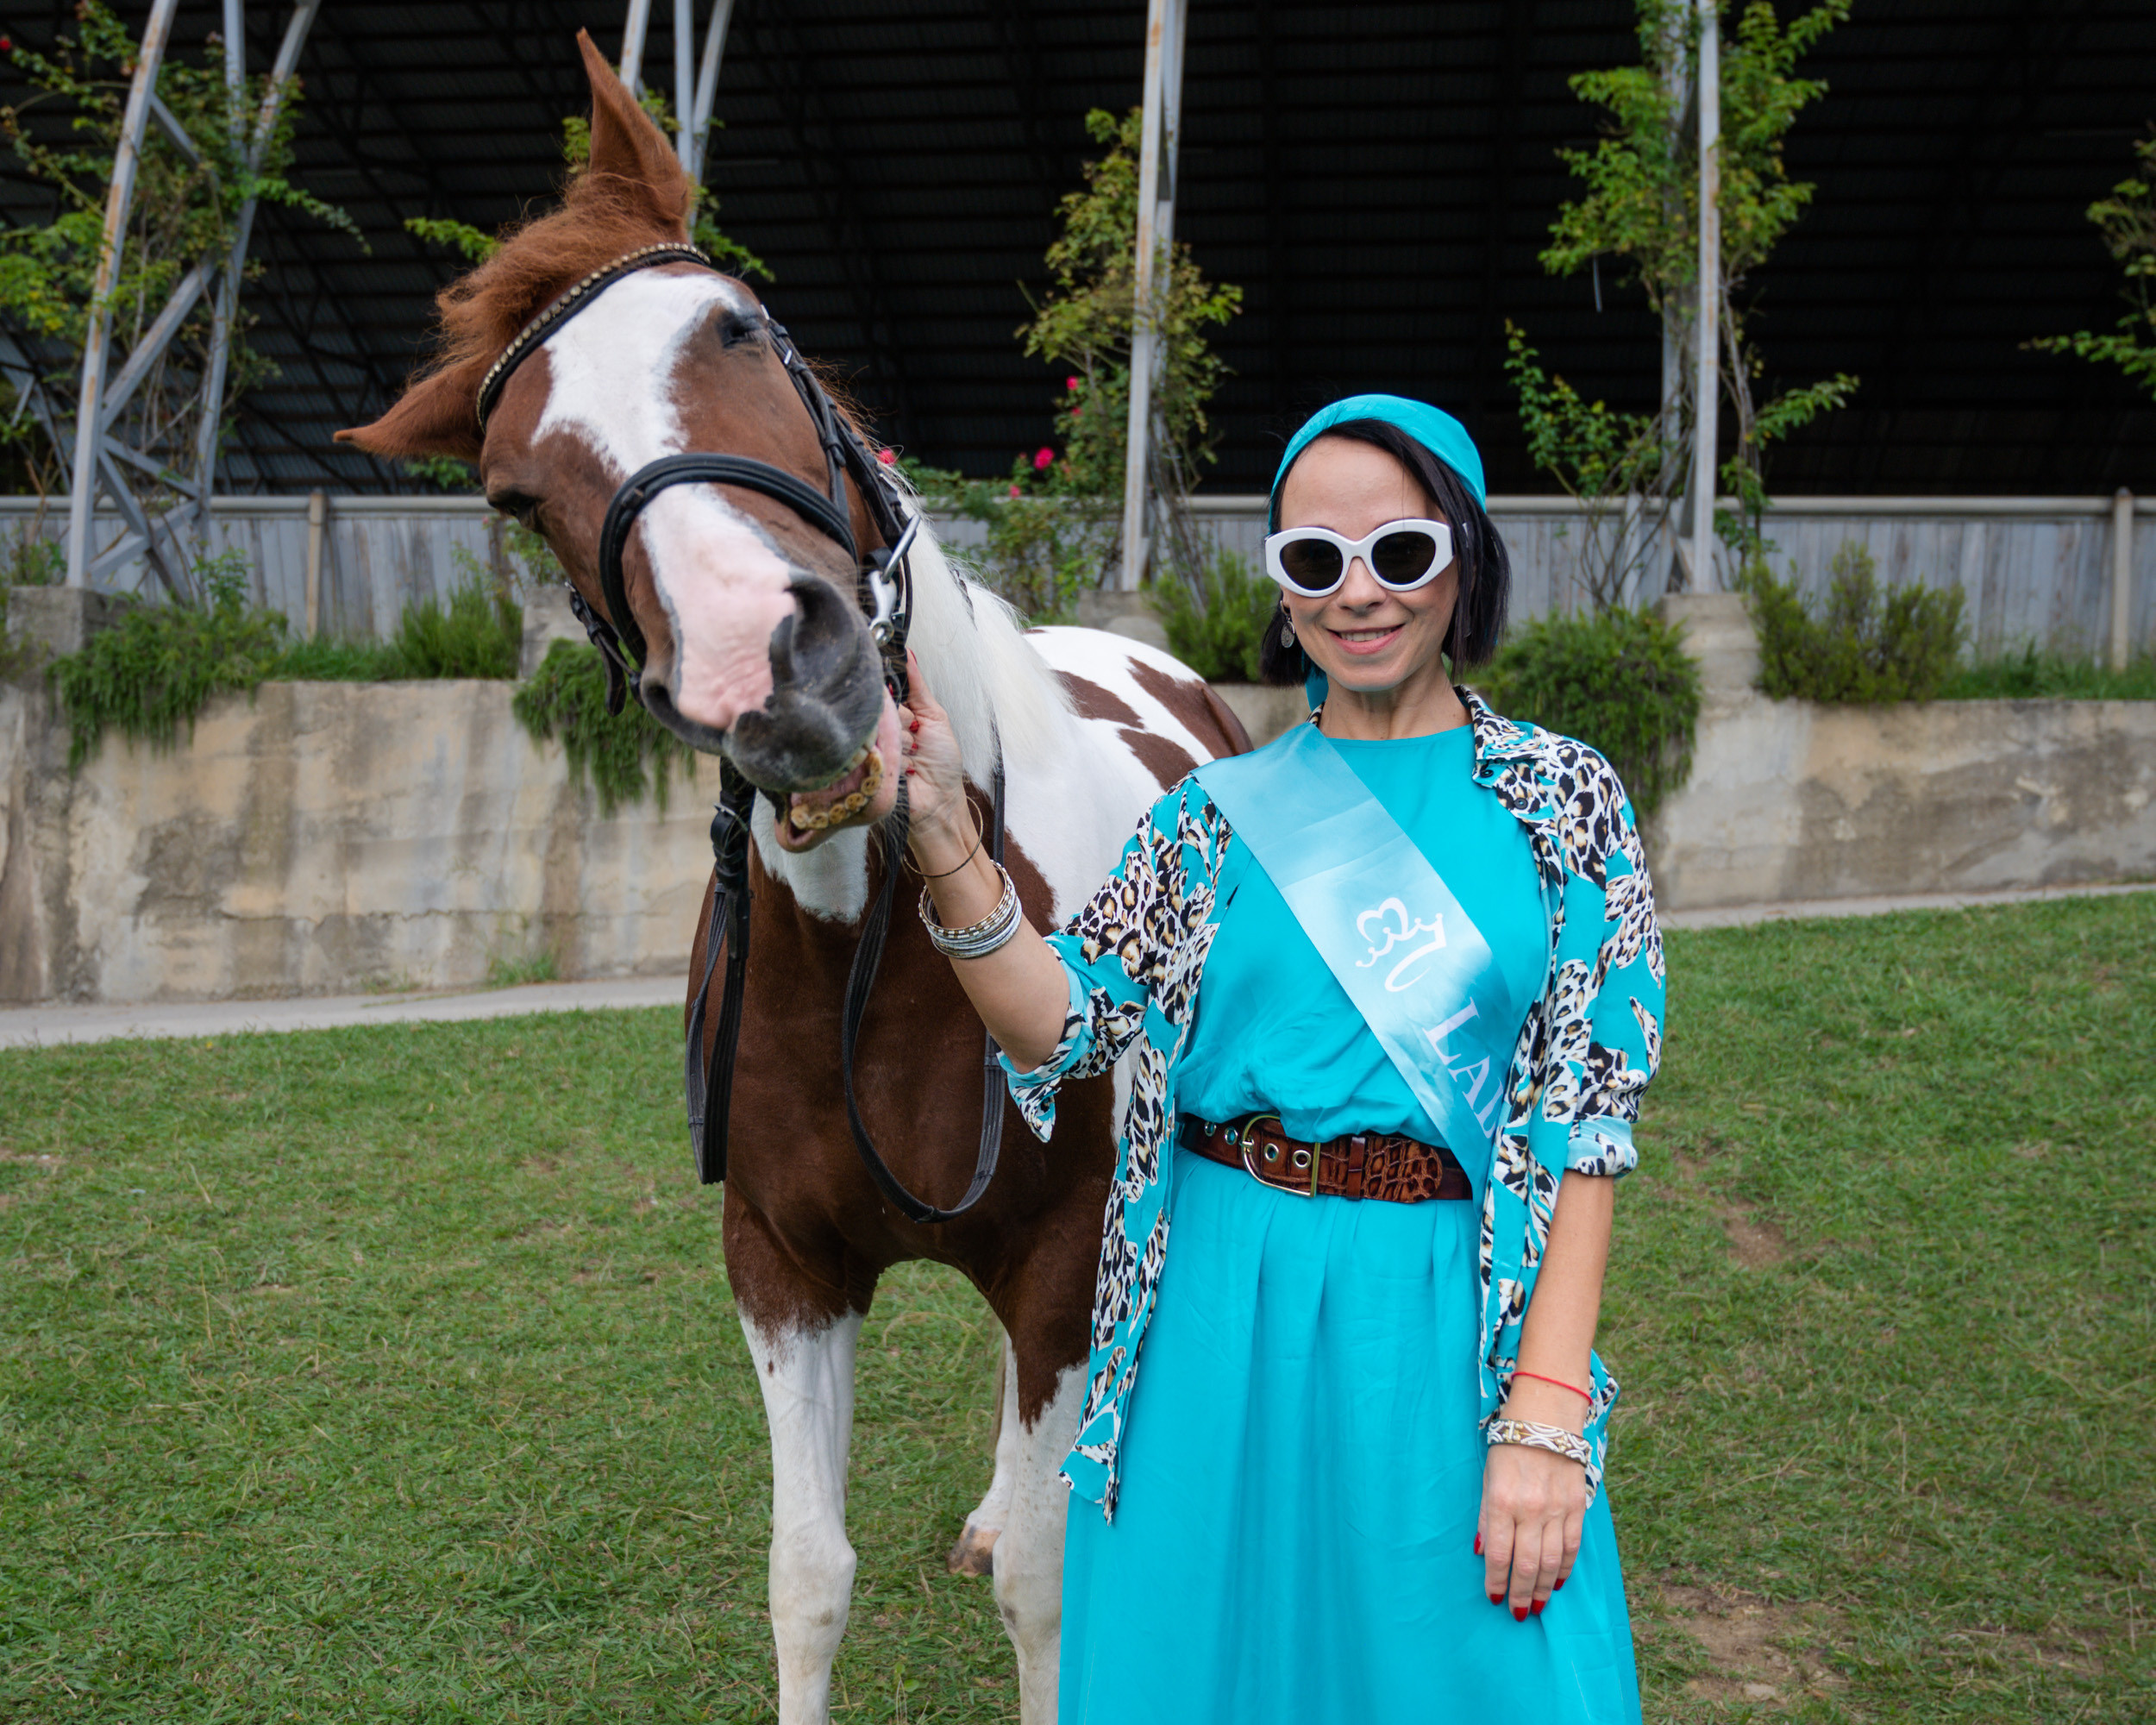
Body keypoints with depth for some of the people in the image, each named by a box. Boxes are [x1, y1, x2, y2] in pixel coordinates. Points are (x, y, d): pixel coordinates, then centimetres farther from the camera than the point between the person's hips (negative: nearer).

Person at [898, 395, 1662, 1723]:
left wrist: (1546, 1413, -14)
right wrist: (945, 837, -18)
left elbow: (1587, 1114, -7)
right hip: (1216, 1325, 2)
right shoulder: (1219, 815, 4)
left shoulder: (1562, 801, -2)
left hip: (1446, 1322, -2)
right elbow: (1063, 1023, -4)